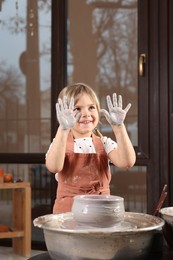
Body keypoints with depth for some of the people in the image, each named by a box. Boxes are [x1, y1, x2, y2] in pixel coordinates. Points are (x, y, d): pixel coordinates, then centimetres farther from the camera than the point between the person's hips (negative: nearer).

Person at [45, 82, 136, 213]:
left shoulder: (104, 143, 5)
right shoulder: (60, 143, 0)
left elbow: (126, 162, -14)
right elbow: (54, 167, -22)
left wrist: (119, 126, -20)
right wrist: (63, 129, -29)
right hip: (68, 211, -2)